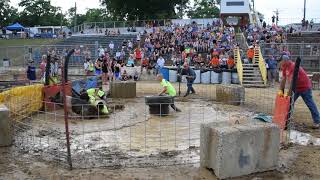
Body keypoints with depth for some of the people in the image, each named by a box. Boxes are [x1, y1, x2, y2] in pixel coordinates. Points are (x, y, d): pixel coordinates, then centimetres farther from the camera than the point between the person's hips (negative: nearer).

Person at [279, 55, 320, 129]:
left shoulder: (294, 66, -28)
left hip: (305, 87, -8)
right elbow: (283, 79, 2)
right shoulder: (285, 67, -1)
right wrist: (281, 90, -6)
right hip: (296, 88, 8)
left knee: (310, 105, -2)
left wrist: (289, 93, -30)